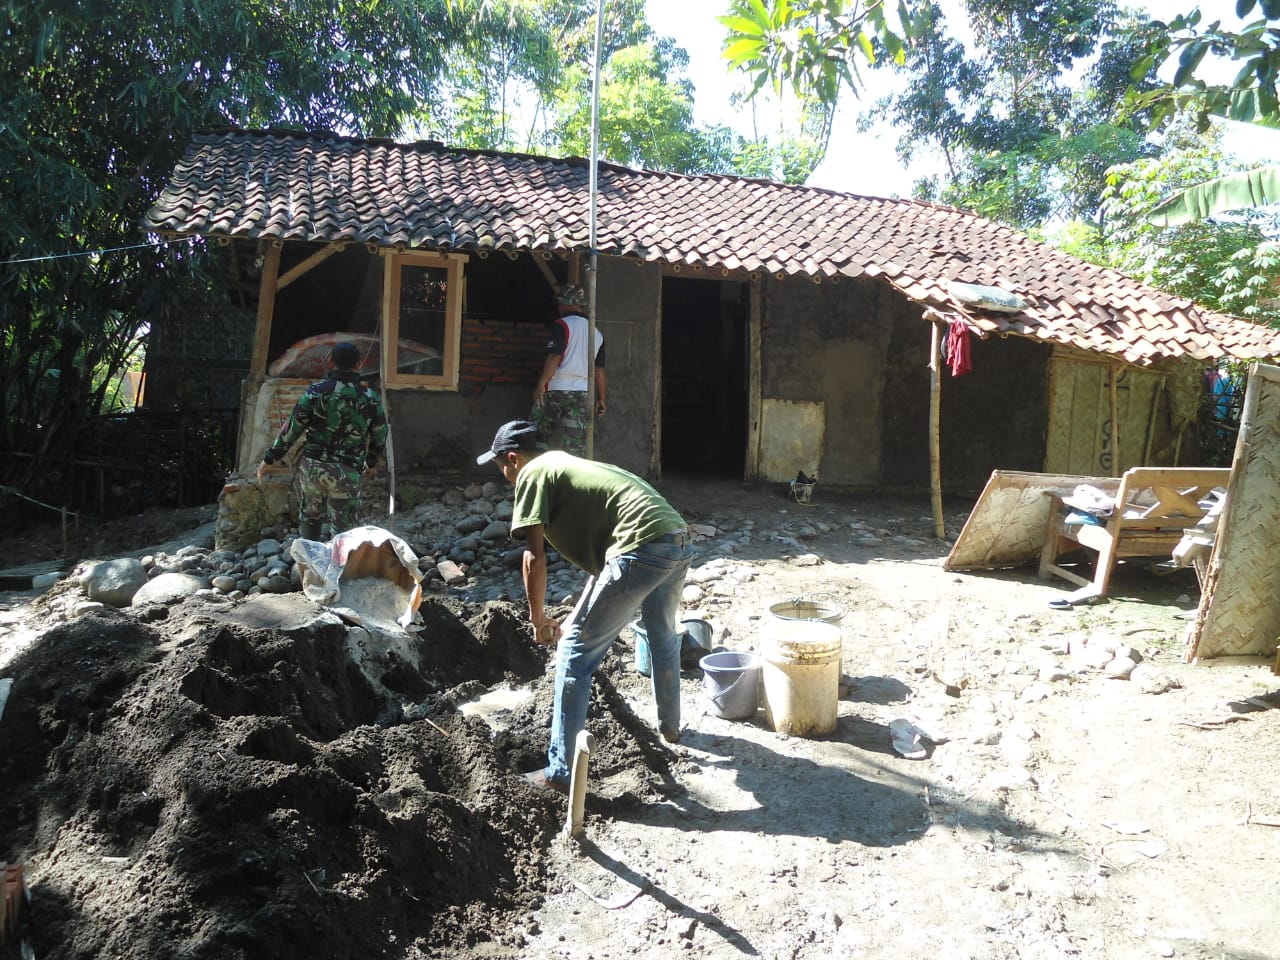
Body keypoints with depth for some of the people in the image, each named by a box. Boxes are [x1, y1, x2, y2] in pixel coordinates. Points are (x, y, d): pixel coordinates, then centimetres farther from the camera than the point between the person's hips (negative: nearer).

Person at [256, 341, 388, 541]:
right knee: (343, 530, 4)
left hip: (312, 466, 1)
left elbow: (292, 428, -2)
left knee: (310, 517, 24)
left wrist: (269, 458, 8)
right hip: (347, 474, -1)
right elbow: (380, 438, 11)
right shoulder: (370, 399, 0)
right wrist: (371, 464, 29)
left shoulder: (317, 391, -4)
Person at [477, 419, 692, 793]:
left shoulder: (533, 473, 6)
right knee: (664, 638, 32)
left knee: (575, 653, 3)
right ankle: (670, 727, 52)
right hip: (680, 542, 9)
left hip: (642, 549, -9)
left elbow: (535, 557, -1)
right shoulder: (568, 465, 31)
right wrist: (576, 619, 34)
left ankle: (561, 772, 9)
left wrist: (538, 618, 12)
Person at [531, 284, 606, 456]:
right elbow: (600, 369, 12)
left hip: (557, 388, -5)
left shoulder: (562, 325, -6)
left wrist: (541, 384, -16)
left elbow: (554, 357, -16)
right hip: (583, 393, 5)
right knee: (576, 445, 3)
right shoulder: (597, 333, 12)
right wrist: (601, 398, 15)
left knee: (539, 437, 8)